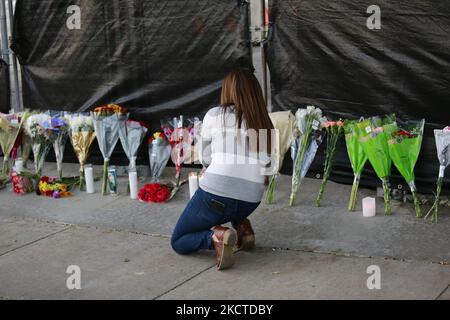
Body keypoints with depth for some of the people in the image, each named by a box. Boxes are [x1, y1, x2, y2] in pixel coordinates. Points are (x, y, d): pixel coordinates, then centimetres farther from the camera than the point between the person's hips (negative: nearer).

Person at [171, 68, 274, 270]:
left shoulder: (215, 115, 0)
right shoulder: (265, 123, 8)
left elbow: (204, 158, 9)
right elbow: (266, 164, 10)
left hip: (216, 196, -4)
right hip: (251, 202, 5)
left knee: (178, 242, 16)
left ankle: (216, 237, -12)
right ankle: (242, 228, 17)